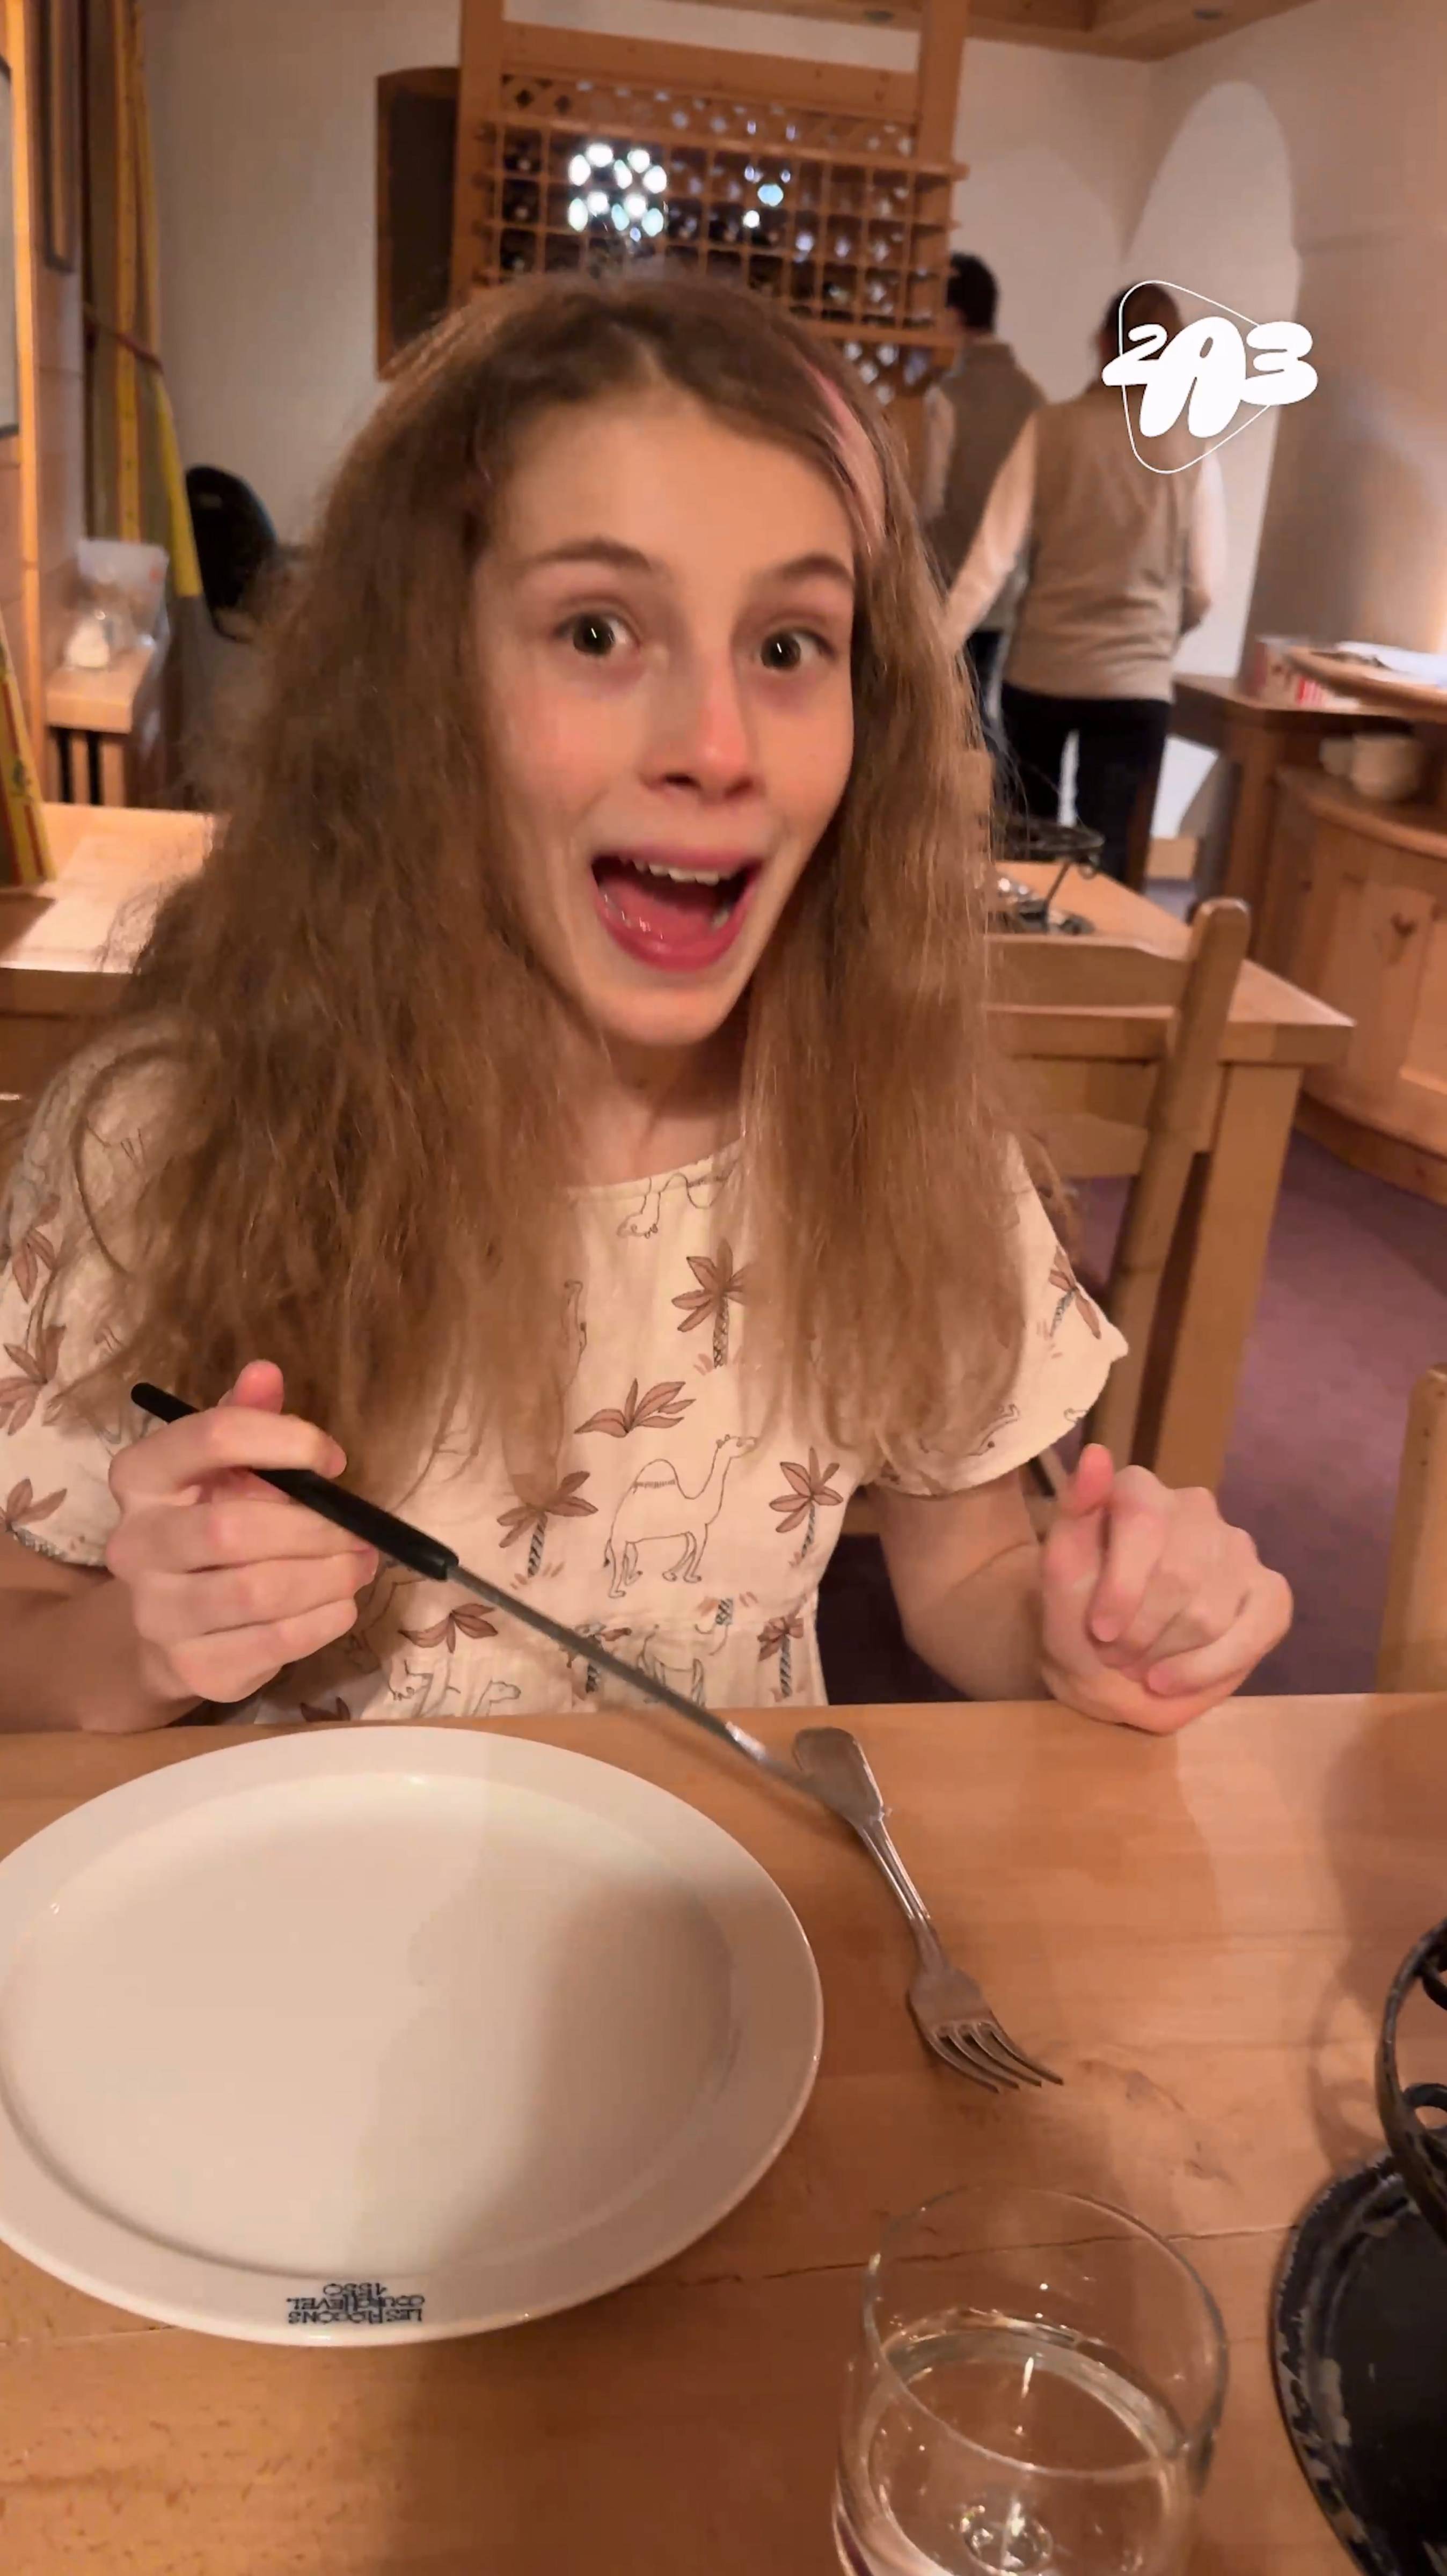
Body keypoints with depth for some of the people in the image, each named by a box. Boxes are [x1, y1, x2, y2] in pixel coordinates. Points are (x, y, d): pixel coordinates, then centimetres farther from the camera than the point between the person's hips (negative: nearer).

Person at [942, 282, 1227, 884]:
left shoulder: (1051, 428, -2)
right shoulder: (1193, 452, 1)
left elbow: (992, 557, -7)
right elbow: (1203, 590, 3)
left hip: (1038, 673, 1)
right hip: (1135, 683, -1)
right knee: (1104, 862, 2)